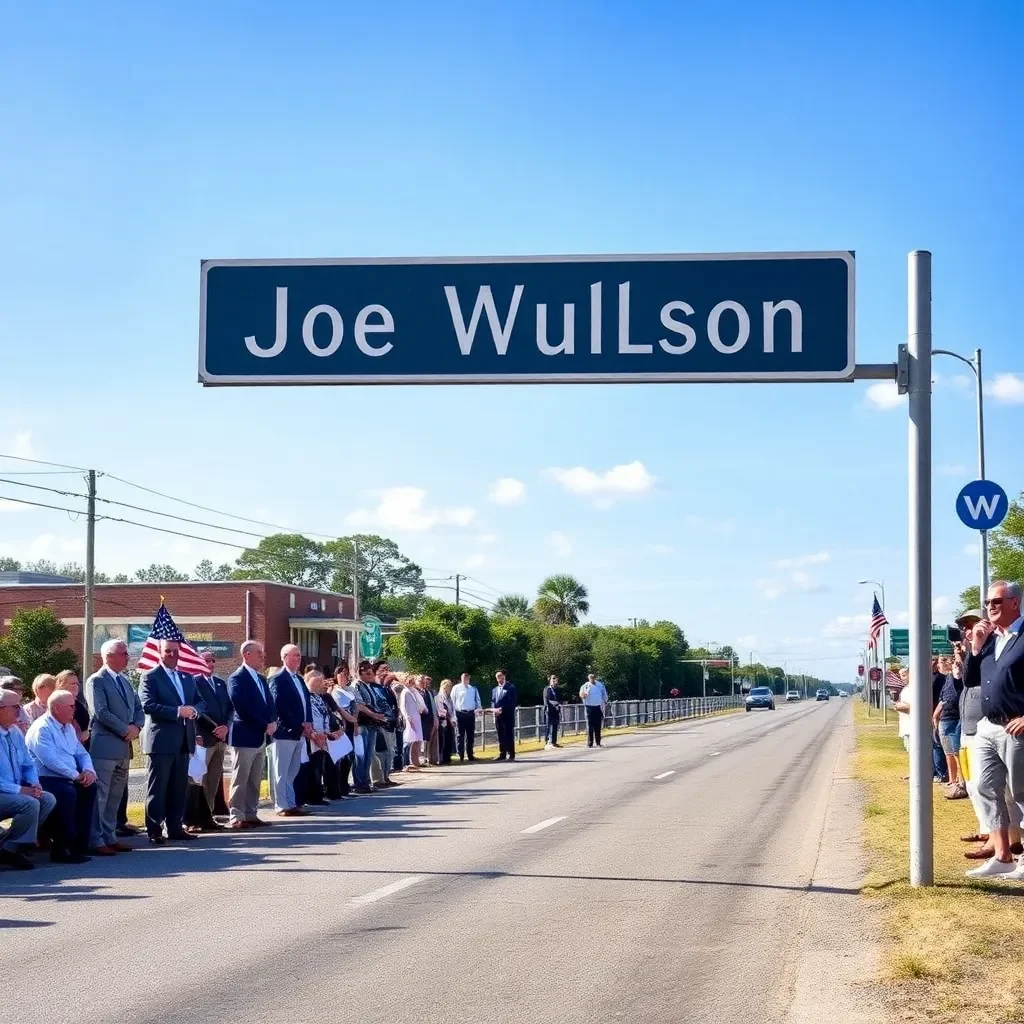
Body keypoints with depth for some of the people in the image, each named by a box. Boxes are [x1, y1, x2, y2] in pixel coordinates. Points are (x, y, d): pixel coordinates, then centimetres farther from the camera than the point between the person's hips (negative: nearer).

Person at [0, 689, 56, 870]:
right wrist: (19, 790, -22)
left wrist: (34, 784, -5)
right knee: (30, 804, -28)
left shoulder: (16, 733, 10)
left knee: (48, 799, -10)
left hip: (16, 791, 9)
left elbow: (29, 765, 16)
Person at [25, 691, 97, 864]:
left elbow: (82, 754, 16)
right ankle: (61, 849, -24)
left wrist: (88, 771, -6)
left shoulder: (68, 728, 17)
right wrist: (77, 775, -19)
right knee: (67, 793, -33)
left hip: (68, 779, 9)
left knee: (89, 788, -11)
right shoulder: (41, 728, -13)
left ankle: (78, 844, -7)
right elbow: (50, 761, -24)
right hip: (45, 780, -9)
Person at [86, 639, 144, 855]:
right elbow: (101, 712, -16)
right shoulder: (96, 681, -7)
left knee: (115, 796, 11)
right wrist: (125, 730, -13)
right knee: (100, 795, -7)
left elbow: (138, 709, 18)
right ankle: (96, 841, -5)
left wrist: (136, 727, -2)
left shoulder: (125, 682, 18)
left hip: (124, 747, 8)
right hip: (104, 746, -8)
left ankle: (110, 837, 17)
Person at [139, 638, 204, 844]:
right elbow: (148, 705, -15)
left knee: (179, 788, 9)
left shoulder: (188, 678, 18)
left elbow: (200, 703, 15)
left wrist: (194, 710, -9)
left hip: (184, 741, 6)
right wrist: (177, 711, -21)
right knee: (157, 788, -4)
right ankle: (154, 831, -2)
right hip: (161, 740, -6)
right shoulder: (150, 677, -2)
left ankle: (175, 827, 15)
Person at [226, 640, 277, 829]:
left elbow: (270, 704, 15)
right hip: (245, 737, -8)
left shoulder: (261, 679, 17)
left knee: (255, 780, 9)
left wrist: (272, 722, -5)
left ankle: (251, 815, 14)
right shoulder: (237, 678, -10)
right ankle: (236, 817, -1)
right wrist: (265, 726, -16)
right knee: (240, 780, -4)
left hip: (262, 737, 8)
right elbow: (243, 708, -18)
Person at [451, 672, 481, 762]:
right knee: (461, 735, 0)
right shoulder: (456, 688, 2)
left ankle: (470, 755, 16)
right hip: (460, 714, -3)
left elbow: (478, 701, 14)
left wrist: (478, 709, -6)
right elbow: (452, 702, 0)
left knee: (470, 735, 8)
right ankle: (461, 755, 2)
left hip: (471, 713, 3)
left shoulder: (473, 689, 9)